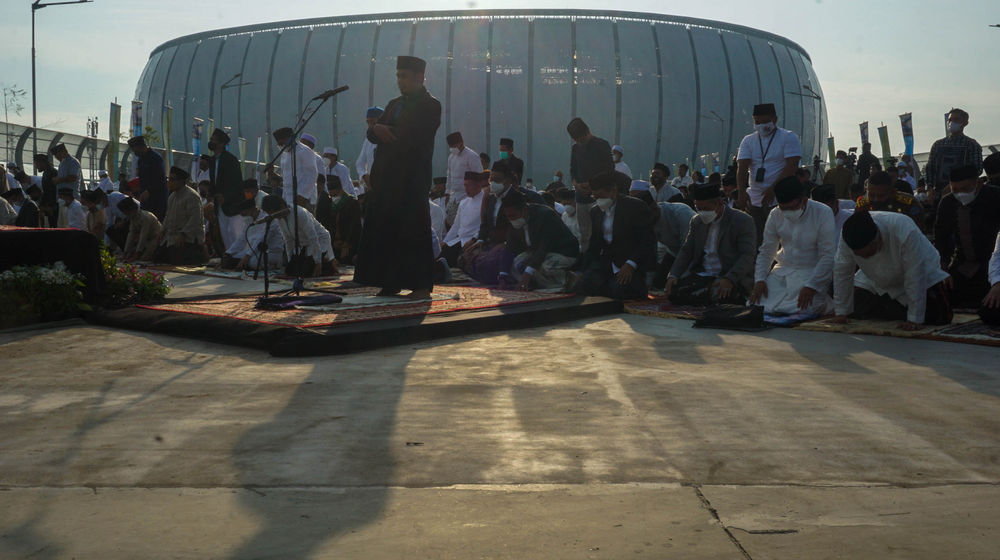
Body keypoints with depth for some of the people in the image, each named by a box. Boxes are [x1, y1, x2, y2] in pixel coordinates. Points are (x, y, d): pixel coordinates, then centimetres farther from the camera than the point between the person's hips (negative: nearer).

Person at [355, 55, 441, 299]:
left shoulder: (430, 105, -4)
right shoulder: (394, 104, 21)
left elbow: (413, 137, -16)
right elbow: (372, 134, 15)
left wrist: (386, 132, -3)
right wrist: (376, 129, -8)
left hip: (411, 178, -8)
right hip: (386, 178, 8)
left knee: (412, 231, -6)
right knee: (385, 230, 6)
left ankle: (421, 285, -1)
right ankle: (392, 282, 14)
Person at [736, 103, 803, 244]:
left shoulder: (789, 138, 1)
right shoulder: (748, 140, 12)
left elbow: (791, 167, -10)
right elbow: (742, 168, 0)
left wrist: (773, 189, -19)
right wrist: (742, 192, -17)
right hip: (754, 201, 4)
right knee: (756, 240, 2)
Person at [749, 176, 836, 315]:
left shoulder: (823, 213, -11)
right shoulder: (775, 215, 3)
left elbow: (828, 256, -13)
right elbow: (766, 251, 10)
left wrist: (811, 286, -23)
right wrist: (759, 280, -6)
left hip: (812, 272, -4)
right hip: (782, 270, 4)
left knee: (803, 308, -29)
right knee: (755, 305, -16)